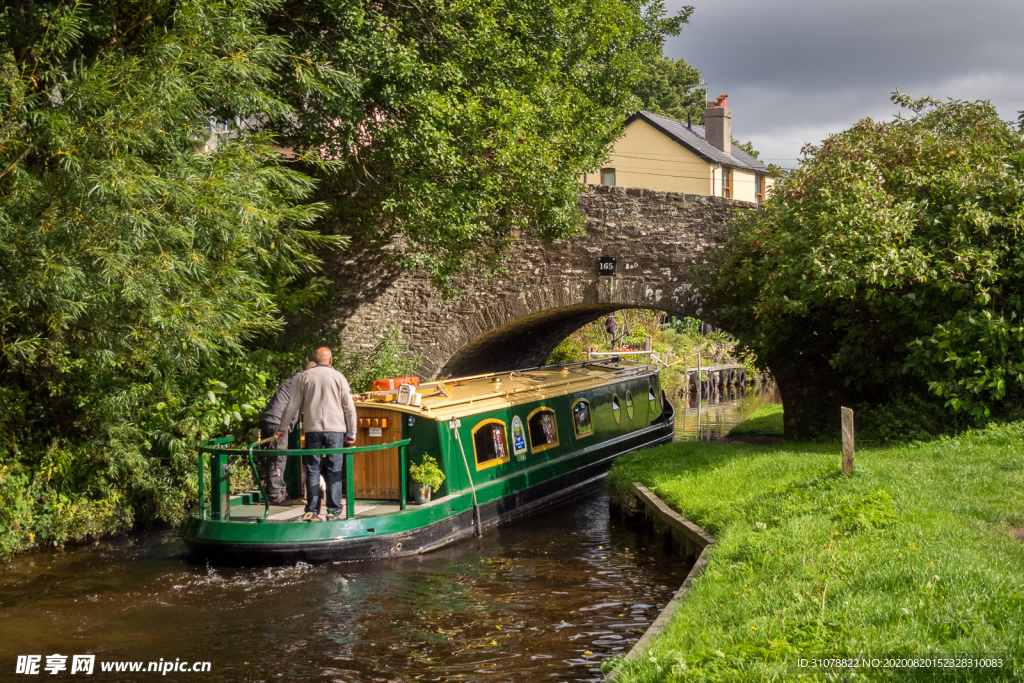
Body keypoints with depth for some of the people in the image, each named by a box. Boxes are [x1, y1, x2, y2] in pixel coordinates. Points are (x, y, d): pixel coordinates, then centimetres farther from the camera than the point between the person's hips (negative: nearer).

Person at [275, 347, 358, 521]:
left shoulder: (305, 377, 6)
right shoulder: (338, 377, 3)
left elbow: (293, 405, 9)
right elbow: (349, 407, 3)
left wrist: (282, 427, 18)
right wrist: (351, 433, 10)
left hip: (312, 429, 1)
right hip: (335, 429, -1)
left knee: (312, 471, 6)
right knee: (334, 472, 2)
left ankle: (312, 511, 4)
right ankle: (334, 511, 0)